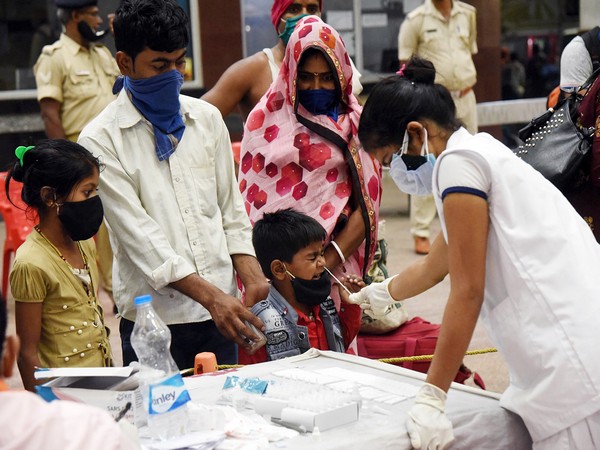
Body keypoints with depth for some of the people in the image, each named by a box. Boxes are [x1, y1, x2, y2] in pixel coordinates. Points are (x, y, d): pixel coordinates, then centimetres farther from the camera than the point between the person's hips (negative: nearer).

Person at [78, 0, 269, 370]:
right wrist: (210, 295, -21)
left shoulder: (207, 118, 9)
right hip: (153, 318, -4)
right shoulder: (101, 140, -7)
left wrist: (249, 272, -3)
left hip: (220, 311, 5)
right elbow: (138, 234, -13)